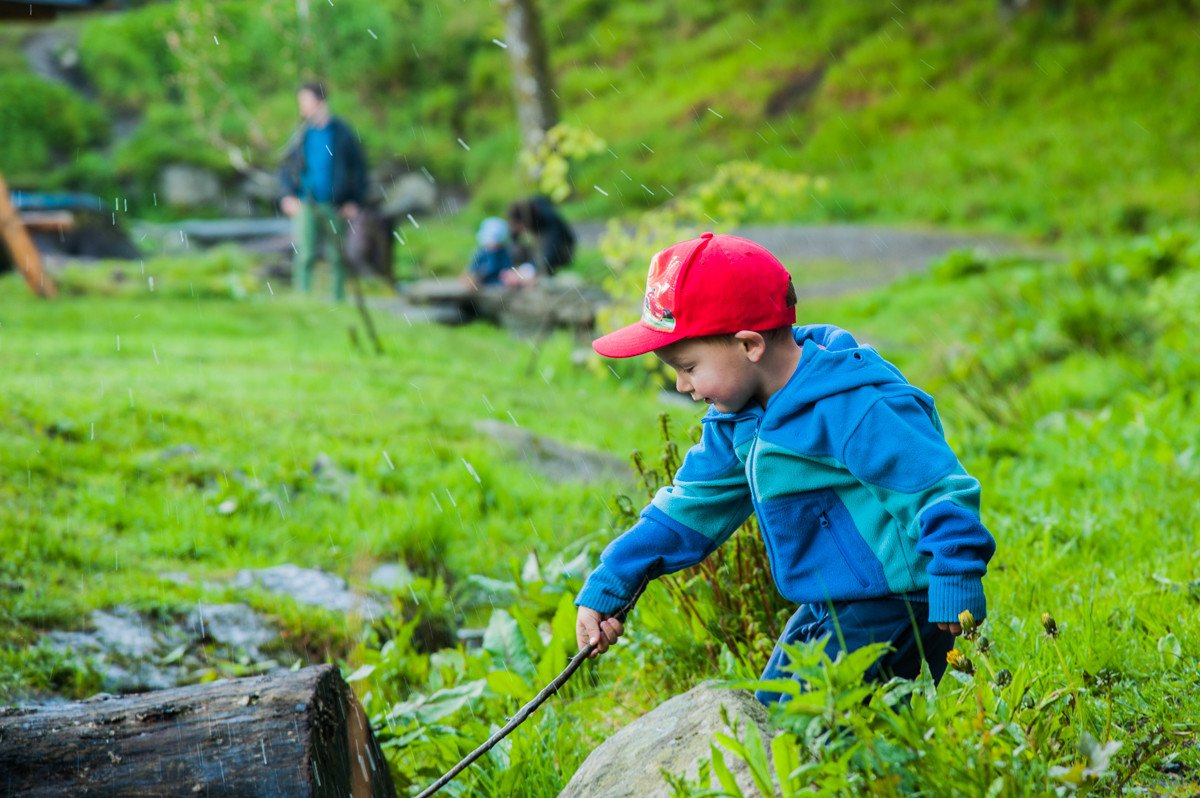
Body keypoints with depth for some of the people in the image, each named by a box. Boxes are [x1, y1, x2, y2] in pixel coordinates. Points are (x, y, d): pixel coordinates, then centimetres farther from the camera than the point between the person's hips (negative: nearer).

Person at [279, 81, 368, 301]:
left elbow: (358, 167, 4)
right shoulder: (302, 133, 5)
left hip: (335, 206, -1)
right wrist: (288, 195, -1)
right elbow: (287, 166, 13)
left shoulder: (341, 132, 0)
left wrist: (355, 201, -4)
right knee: (305, 255, -8)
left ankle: (338, 299, 15)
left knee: (336, 258, 5)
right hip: (305, 204, 1)